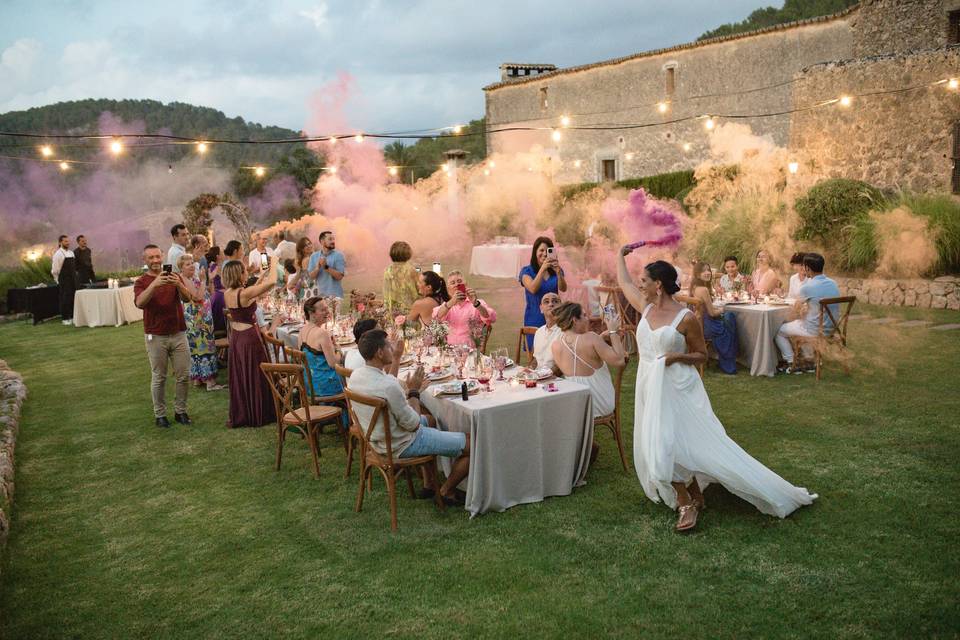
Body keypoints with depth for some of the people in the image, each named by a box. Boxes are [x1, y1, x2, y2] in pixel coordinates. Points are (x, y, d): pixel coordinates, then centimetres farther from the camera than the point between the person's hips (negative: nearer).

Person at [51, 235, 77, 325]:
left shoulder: (71, 253, 12)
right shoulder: (58, 254, -10)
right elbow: (54, 270, -9)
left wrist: (74, 276, 16)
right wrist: (59, 280, -3)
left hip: (73, 279, 7)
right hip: (64, 280, -7)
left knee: (73, 297, 9)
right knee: (65, 298, -3)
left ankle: (72, 317, 17)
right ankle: (65, 318, 3)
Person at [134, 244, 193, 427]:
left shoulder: (174, 276, 6)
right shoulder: (141, 282, -1)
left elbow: (187, 297, -10)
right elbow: (139, 303, -21)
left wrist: (179, 284, -30)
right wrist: (154, 284, -35)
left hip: (178, 334, 2)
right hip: (156, 336, -2)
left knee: (184, 375, 4)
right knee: (159, 378, 4)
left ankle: (180, 411, 18)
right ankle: (160, 414, 15)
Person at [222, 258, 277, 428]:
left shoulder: (227, 294, 0)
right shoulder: (245, 293, -22)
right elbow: (272, 282, -24)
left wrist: (260, 277, 18)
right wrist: (273, 263, -9)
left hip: (235, 336, 7)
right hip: (249, 337, -7)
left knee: (238, 377, 15)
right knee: (255, 377, 6)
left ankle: (238, 416, 24)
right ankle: (257, 416, 16)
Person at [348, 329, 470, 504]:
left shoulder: (355, 375, -7)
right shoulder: (388, 386, -33)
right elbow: (413, 424, -21)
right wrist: (414, 391, -10)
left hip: (378, 439, 9)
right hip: (401, 446, -9)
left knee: (430, 420, 35)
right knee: (472, 444, -4)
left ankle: (430, 484, 36)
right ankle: (446, 492, 19)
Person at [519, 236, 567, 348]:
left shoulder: (555, 270, 7)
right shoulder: (527, 271, -1)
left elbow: (563, 289, -8)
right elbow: (533, 289, -18)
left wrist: (558, 272, -26)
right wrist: (542, 269, -28)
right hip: (535, 319, -2)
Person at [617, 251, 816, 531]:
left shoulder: (685, 318, -12)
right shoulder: (646, 307, 5)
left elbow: (702, 355, -1)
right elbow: (624, 282, 23)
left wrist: (678, 356, -19)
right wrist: (621, 254, 33)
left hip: (678, 390, -6)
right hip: (651, 389, 6)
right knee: (660, 448, 5)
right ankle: (690, 500, 23)